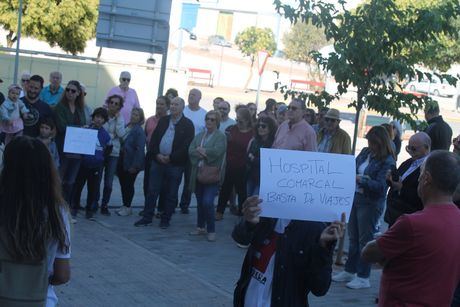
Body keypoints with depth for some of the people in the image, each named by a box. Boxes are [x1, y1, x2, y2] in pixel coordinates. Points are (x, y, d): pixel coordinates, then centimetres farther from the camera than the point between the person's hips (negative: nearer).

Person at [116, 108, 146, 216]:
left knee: (128, 185, 2)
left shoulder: (139, 131, -14)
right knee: (123, 183, 12)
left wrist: (135, 165, -20)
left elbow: (140, 149, -18)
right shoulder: (127, 127, 7)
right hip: (122, 161, 7)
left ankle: (127, 207, 14)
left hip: (131, 163, -7)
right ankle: (125, 206, 23)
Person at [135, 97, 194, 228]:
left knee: (171, 194, 5)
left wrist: (170, 158, -15)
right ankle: (147, 217, 13)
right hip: (157, 160, 4)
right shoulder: (163, 121, 11)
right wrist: (157, 155, -7)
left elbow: (186, 145, -12)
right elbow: (154, 138, 8)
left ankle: (165, 219, 15)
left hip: (175, 164, -4)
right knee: (152, 191, 6)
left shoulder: (187, 124, -4)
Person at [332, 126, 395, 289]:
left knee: (365, 239, 0)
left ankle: (363, 277, 9)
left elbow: (380, 186, -20)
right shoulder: (365, 152, 5)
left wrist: (360, 179, -27)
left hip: (370, 203, -7)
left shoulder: (387, 161, -15)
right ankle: (349, 271, 29)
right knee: (353, 237, 17)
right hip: (355, 197, 7)